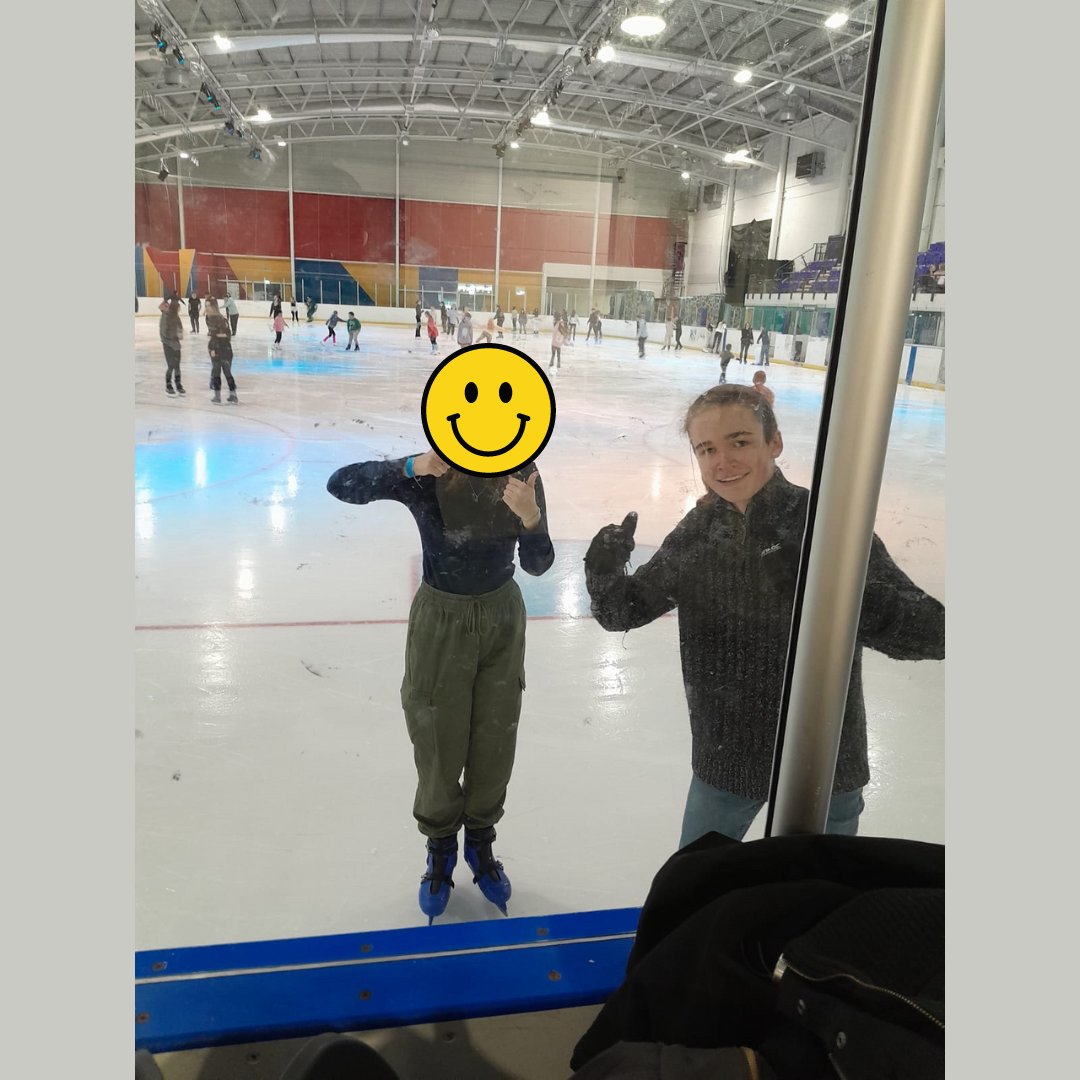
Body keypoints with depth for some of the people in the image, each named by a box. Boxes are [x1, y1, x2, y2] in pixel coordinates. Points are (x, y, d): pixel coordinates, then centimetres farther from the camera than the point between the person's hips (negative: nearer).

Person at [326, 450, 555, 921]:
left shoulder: (523, 476, -12)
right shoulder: (427, 478, -19)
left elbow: (537, 565, -10)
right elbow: (340, 484, -28)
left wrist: (531, 519, -31)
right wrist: (412, 467, -41)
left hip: (502, 618, 3)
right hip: (441, 623, -2)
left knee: (495, 745, 16)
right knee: (439, 747, 11)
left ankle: (480, 842, 42)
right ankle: (440, 848, 39)